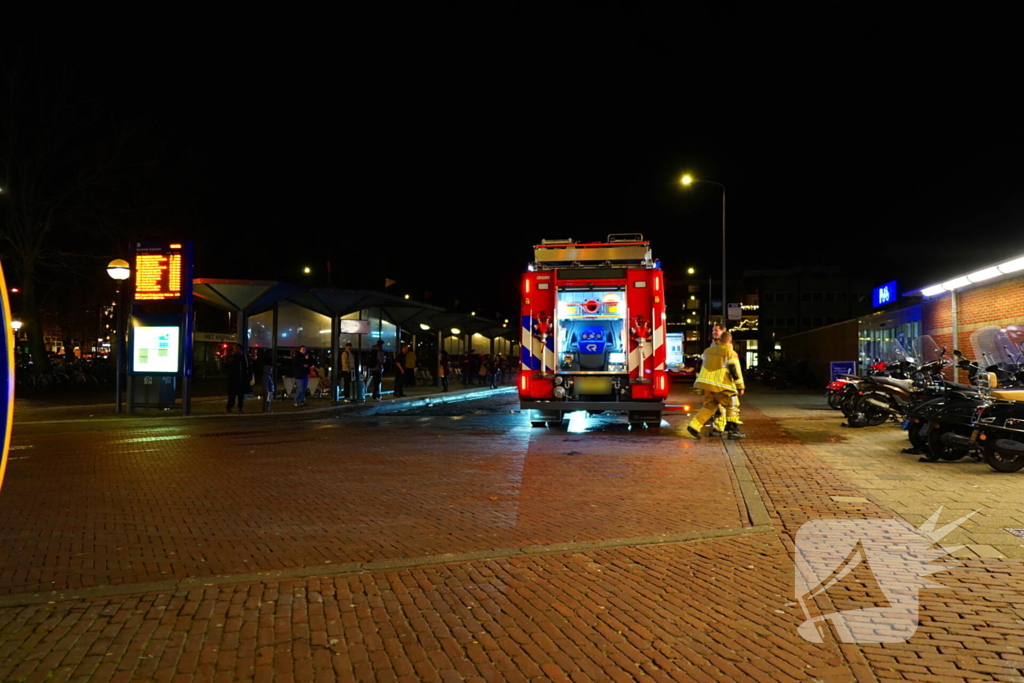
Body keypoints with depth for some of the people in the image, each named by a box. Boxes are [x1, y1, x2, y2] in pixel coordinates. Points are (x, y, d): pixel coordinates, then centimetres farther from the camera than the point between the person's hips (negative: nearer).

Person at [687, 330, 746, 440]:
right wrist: (740, 387, -4)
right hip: (721, 386, -6)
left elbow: (702, 365, 23)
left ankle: (694, 426, 5)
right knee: (732, 407, 7)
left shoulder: (708, 350, 13)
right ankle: (733, 431, 3)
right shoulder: (730, 353, -6)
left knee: (709, 406, 16)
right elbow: (735, 371, -9)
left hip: (706, 382, 6)